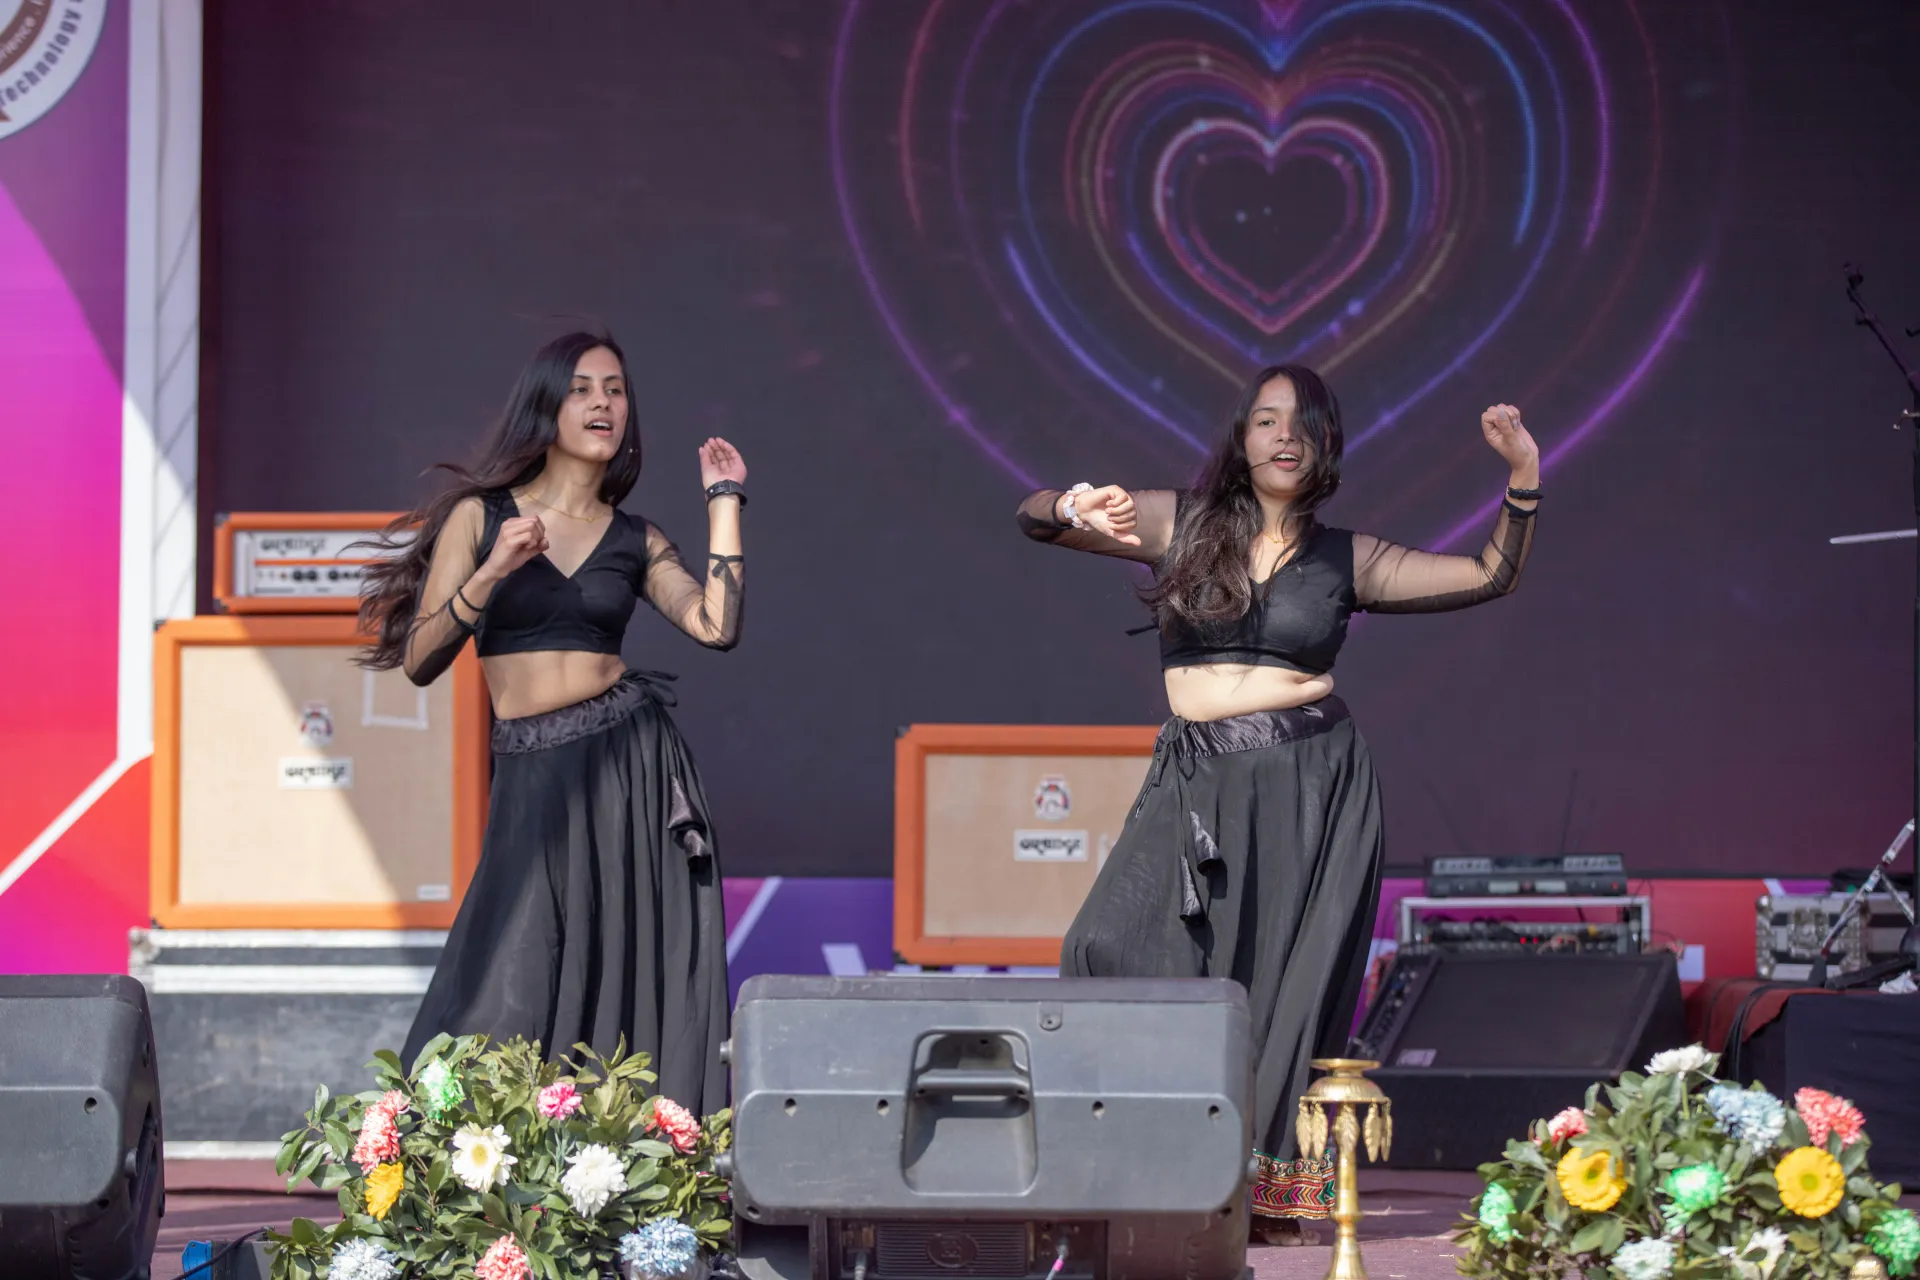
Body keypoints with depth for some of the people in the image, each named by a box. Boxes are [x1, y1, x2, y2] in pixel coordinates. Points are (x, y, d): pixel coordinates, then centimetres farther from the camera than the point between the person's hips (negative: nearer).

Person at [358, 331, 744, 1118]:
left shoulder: (637, 542, 11)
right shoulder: (480, 516, 5)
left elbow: (716, 626, -7)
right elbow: (420, 662, -1)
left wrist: (724, 501, 1)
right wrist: (493, 573, -14)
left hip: (632, 767, 2)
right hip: (533, 780, -2)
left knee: (636, 982, -1)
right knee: (511, 999, -7)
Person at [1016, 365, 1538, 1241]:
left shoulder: (1346, 560, 9)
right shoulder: (1180, 524, 8)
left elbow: (1492, 577, 13)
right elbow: (1034, 519, 4)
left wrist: (1523, 481, 0)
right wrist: (1076, 509, -18)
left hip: (1311, 787, 0)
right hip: (1199, 785, 0)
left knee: (1289, 984, -3)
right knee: (1118, 948, -15)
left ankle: (1276, 1188, 7)